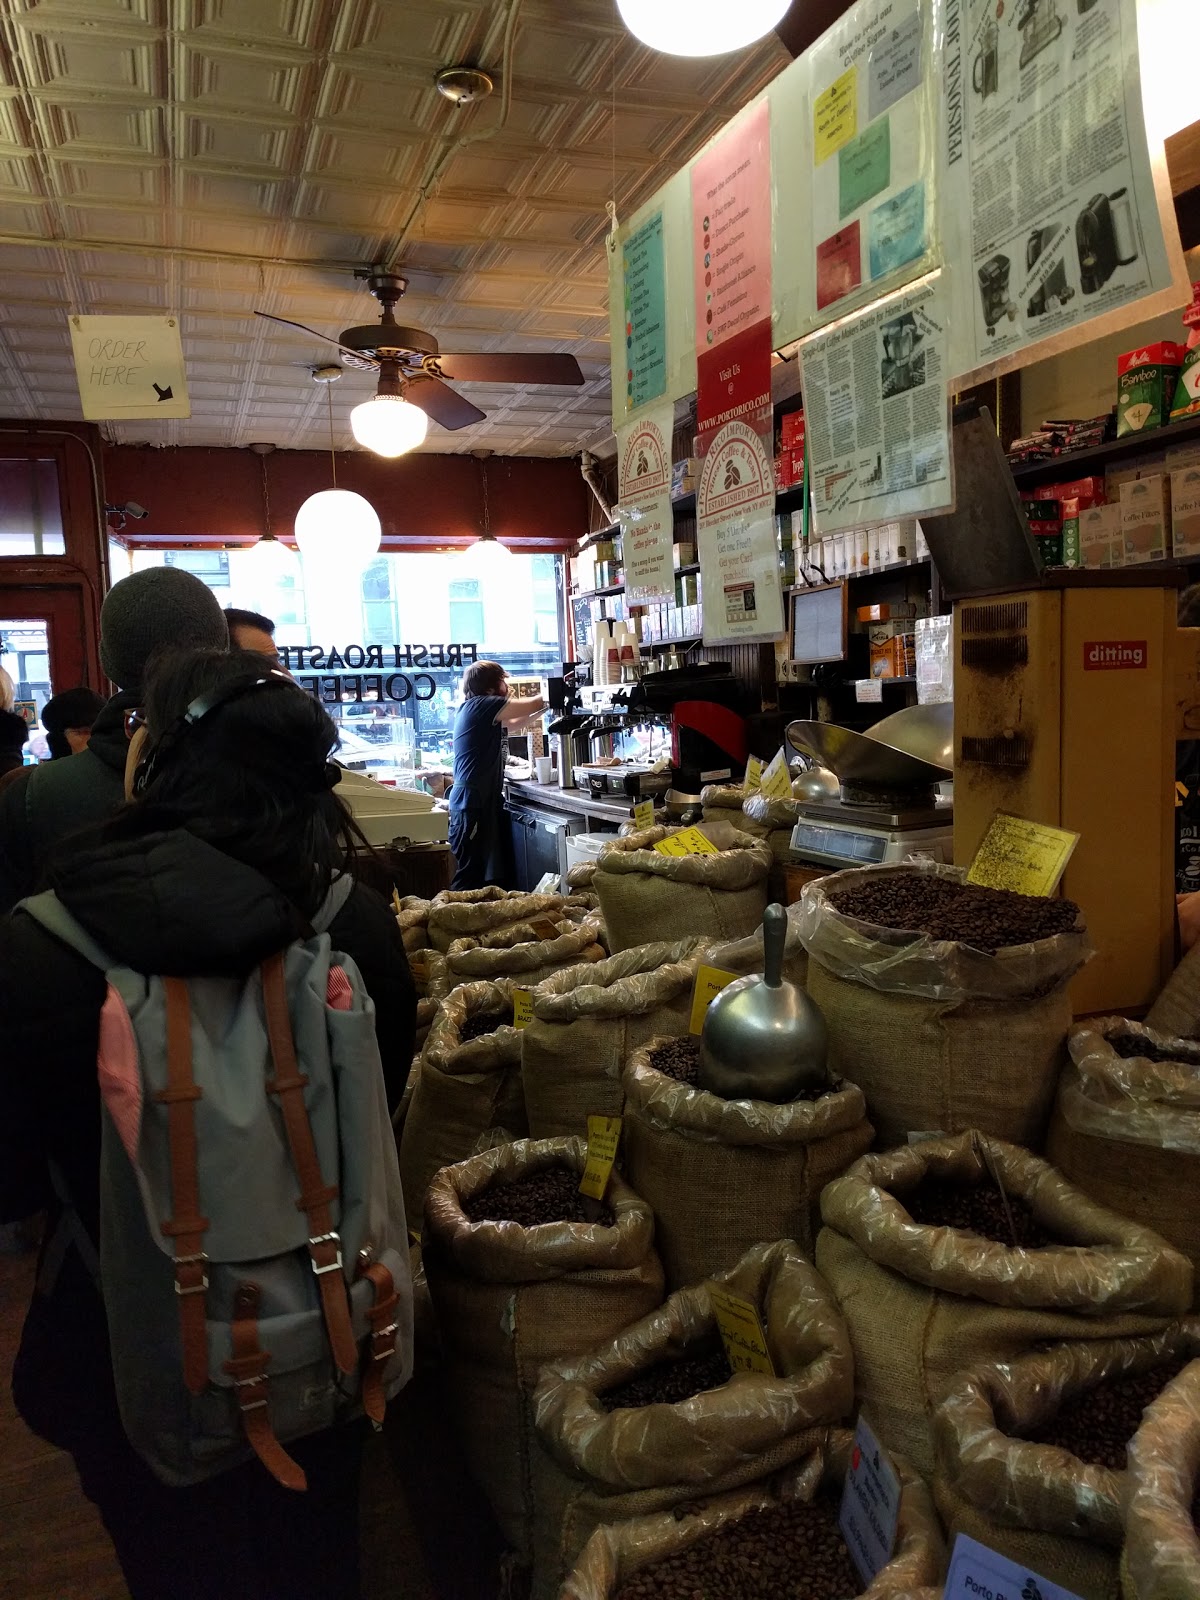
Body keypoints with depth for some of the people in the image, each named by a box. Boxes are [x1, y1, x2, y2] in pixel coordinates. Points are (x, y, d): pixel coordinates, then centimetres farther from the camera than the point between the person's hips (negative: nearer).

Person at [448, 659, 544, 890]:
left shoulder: (475, 708, 15)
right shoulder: (481, 704, -12)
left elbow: (513, 722, 27)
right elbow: (535, 704, -8)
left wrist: (546, 706, 22)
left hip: (479, 798, 10)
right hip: (473, 801, -10)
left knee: (478, 870, 10)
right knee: (470, 875, -9)